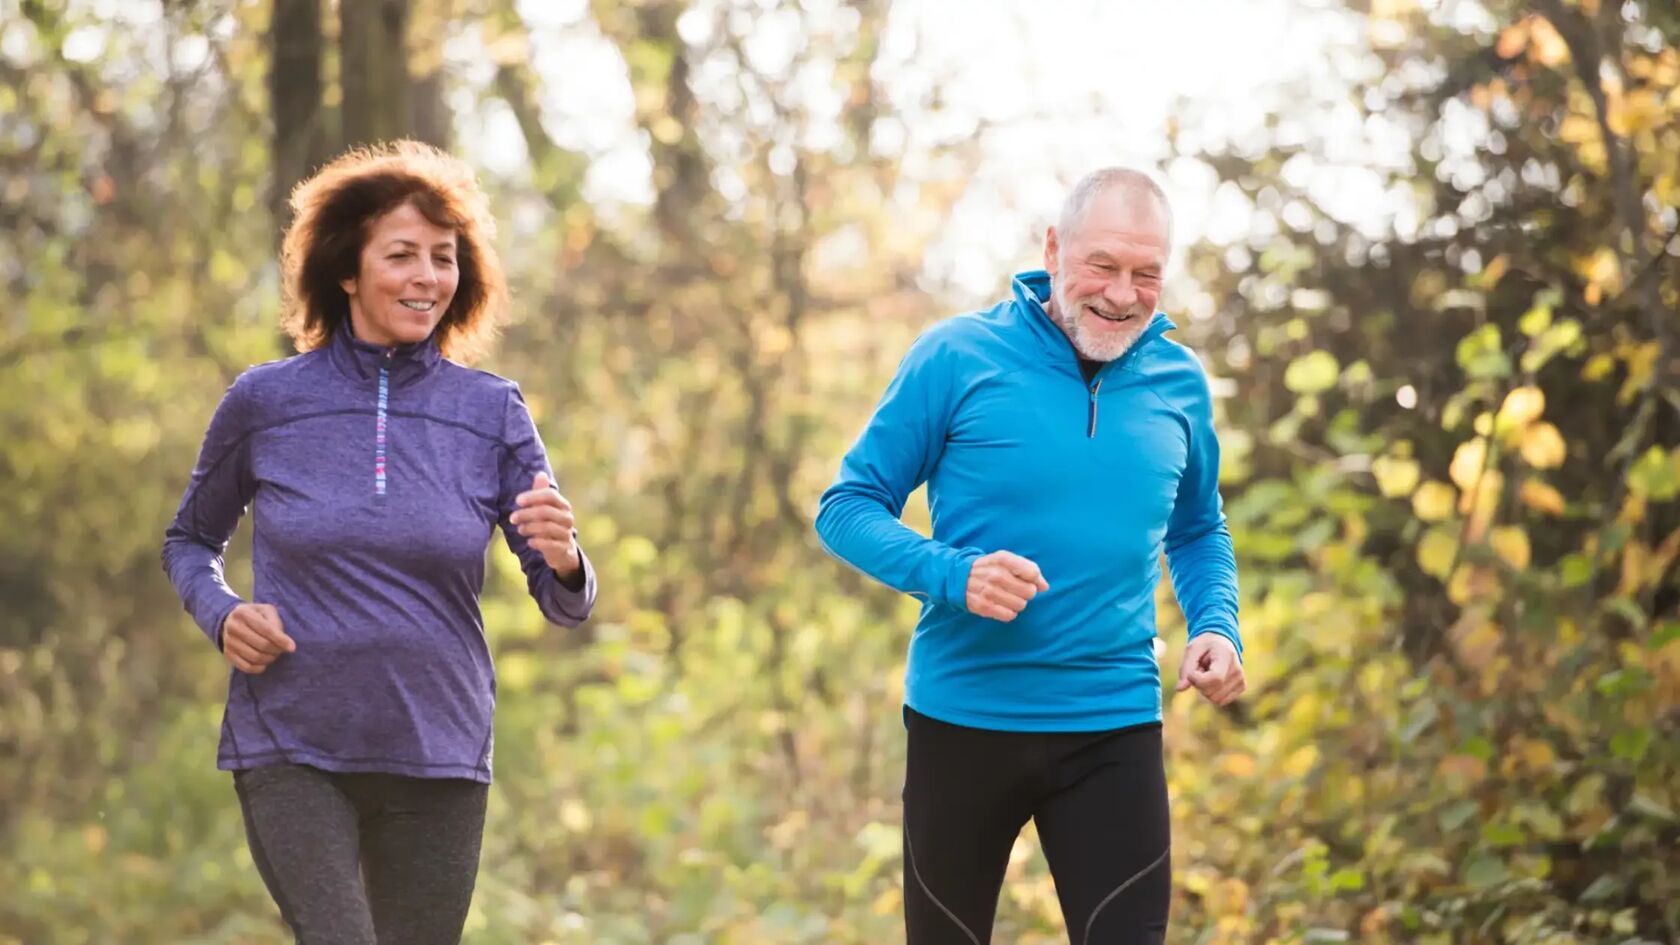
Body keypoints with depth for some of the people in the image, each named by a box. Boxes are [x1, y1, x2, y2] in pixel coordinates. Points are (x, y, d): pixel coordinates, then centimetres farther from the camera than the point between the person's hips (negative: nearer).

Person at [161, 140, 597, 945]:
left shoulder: (492, 413, 2)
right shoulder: (264, 402, 0)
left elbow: (564, 606, 1)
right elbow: (189, 542, 16)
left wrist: (563, 561, -23)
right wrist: (222, 615, -5)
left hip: (437, 757, 2)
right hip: (291, 749, -2)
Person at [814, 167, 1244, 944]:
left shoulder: (1178, 383, 4)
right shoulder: (958, 357, -7)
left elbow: (1199, 531, 20)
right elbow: (847, 507, -4)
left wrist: (1217, 627, -1)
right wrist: (952, 575, -22)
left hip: (1115, 729, 2)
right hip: (962, 722, -2)